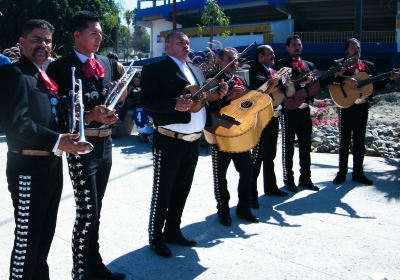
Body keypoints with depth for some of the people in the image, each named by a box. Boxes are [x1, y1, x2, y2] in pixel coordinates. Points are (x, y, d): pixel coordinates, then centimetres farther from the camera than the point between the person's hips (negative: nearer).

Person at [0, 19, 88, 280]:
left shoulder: (46, 76, 15)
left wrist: (67, 138, 1)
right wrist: (57, 141, -26)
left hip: (52, 165, 9)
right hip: (28, 168, -9)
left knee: (45, 233, 21)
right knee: (26, 237, 1)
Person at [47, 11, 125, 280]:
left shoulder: (105, 62, 10)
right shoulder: (61, 67, -11)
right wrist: (90, 116, -25)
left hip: (105, 142, 7)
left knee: (94, 211, 17)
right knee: (87, 213, -2)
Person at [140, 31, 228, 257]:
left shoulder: (196, 71, 16)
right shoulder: (155, 69, -7)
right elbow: (147, 102, -17)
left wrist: (218, 94, -1)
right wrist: (175, 104, -29)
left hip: (193, 142, 7)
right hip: (169, 142, -7)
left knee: (182, 190, 17)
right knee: (162, 192, 4)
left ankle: (173, 231, 32)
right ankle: (156, 237, 18)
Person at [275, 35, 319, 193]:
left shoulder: (309, 65, 16)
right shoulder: (281, 64, 0)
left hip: (305, 110, 5)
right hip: (288, 110, -5)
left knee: (306, 146, 9)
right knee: (288, 147, 3)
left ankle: (305, 178, 19)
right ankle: (288, 180, 11)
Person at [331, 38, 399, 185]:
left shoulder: (369, 65, 12)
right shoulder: (339, 64, -1)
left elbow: (377, 85, 11)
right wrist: (346, 80, -26)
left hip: (362, 107, 4)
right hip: (346, 107, -4)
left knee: (359, 141, 9)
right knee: (344, 141, 3)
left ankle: (358, 173, 18)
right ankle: (342, 173, 13)